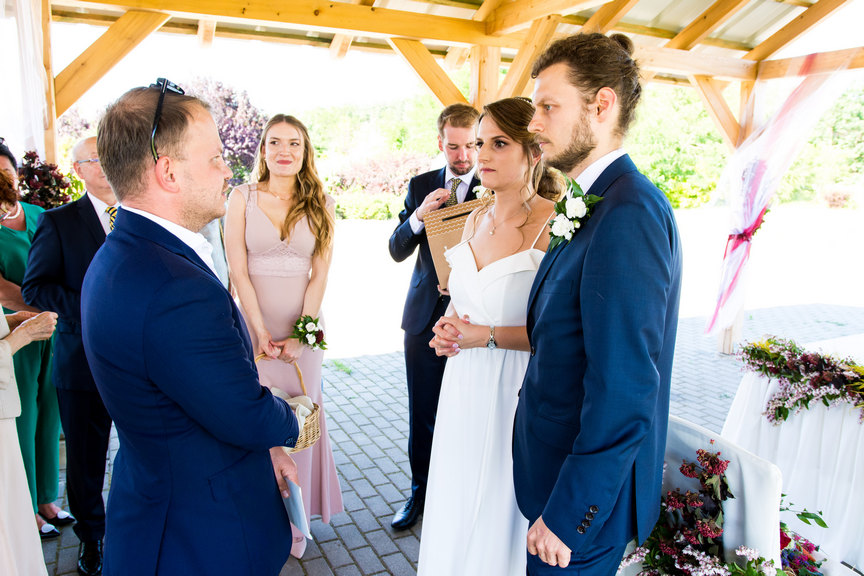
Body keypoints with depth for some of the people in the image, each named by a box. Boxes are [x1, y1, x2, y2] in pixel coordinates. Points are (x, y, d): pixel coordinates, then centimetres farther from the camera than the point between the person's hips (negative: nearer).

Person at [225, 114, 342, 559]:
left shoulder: (319, 204, 4)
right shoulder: (243, 198, 0)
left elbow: (320, 275, -1)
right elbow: (238, 271, -4)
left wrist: (300, 334, -10)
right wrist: (261, 330, -12)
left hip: (304, 325, 1)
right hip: (252, 324, -1)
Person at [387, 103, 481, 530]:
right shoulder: (421, 186, 6)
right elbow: (397, 251, 2)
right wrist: (419, 215, -14)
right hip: (425, 318, 3)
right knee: (421, 414, 14)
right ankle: (420, 492, 33)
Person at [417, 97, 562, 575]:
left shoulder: (556, 224, -17)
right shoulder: (475, 219, 6)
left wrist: (487, 336, -20)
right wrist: (450, 326, -1)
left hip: (517, 393, -6)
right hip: (465, 387, 7)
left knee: (502, 513, 12)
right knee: (459, 504, 22)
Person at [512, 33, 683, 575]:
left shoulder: (630, 212, -25)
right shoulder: (597, 207, 6)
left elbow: (624, 393, -27)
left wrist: (568, 516, -20)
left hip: (588, 492, -9)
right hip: (563, 462, 9)